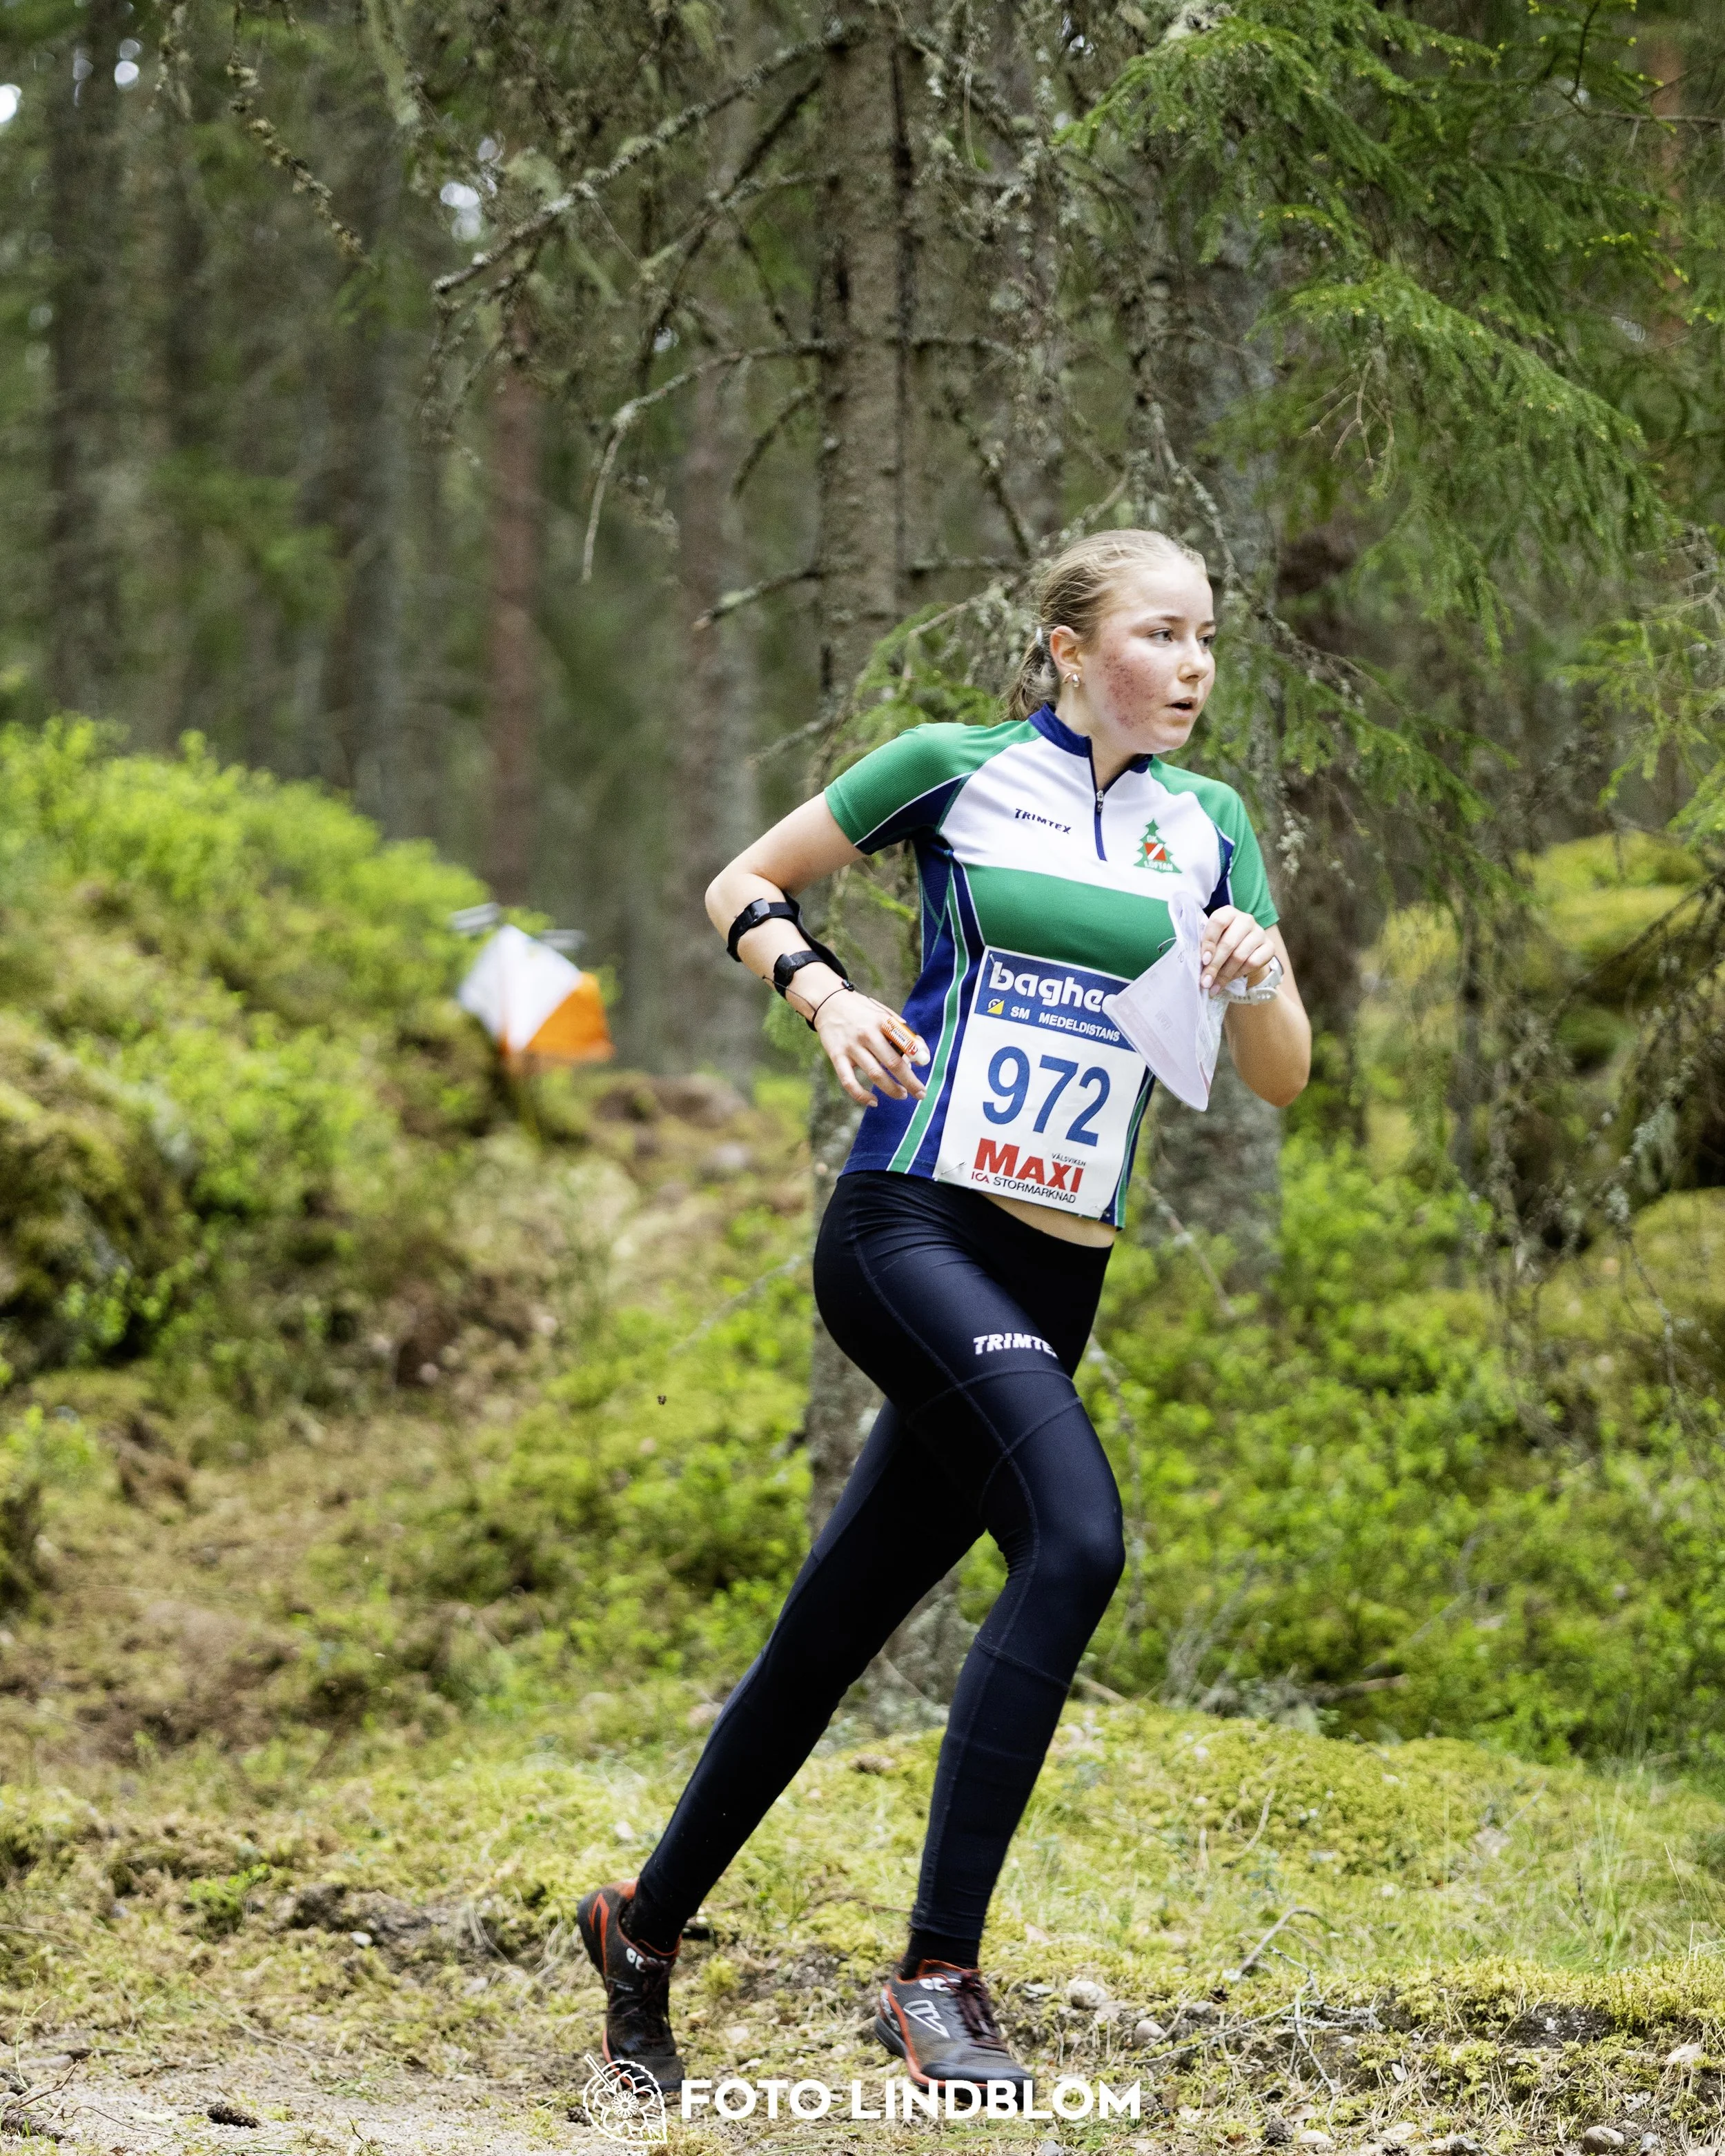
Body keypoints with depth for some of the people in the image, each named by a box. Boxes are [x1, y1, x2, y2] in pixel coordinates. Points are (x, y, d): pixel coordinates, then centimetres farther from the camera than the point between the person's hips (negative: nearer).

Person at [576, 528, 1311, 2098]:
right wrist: (827, 995, -6)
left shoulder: (1205, 824, 13)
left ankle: (648, 1925, 31)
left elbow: (1282, 1081, 14)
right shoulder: (955, 770, 1)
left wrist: (1261, 977, -7)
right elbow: (744, 888, 12)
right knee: (1077, 1537, -28)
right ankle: (938, 1974, -26)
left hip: (1057, 1275, 5)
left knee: (837, 1629, 10)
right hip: (910, 1223, -5)